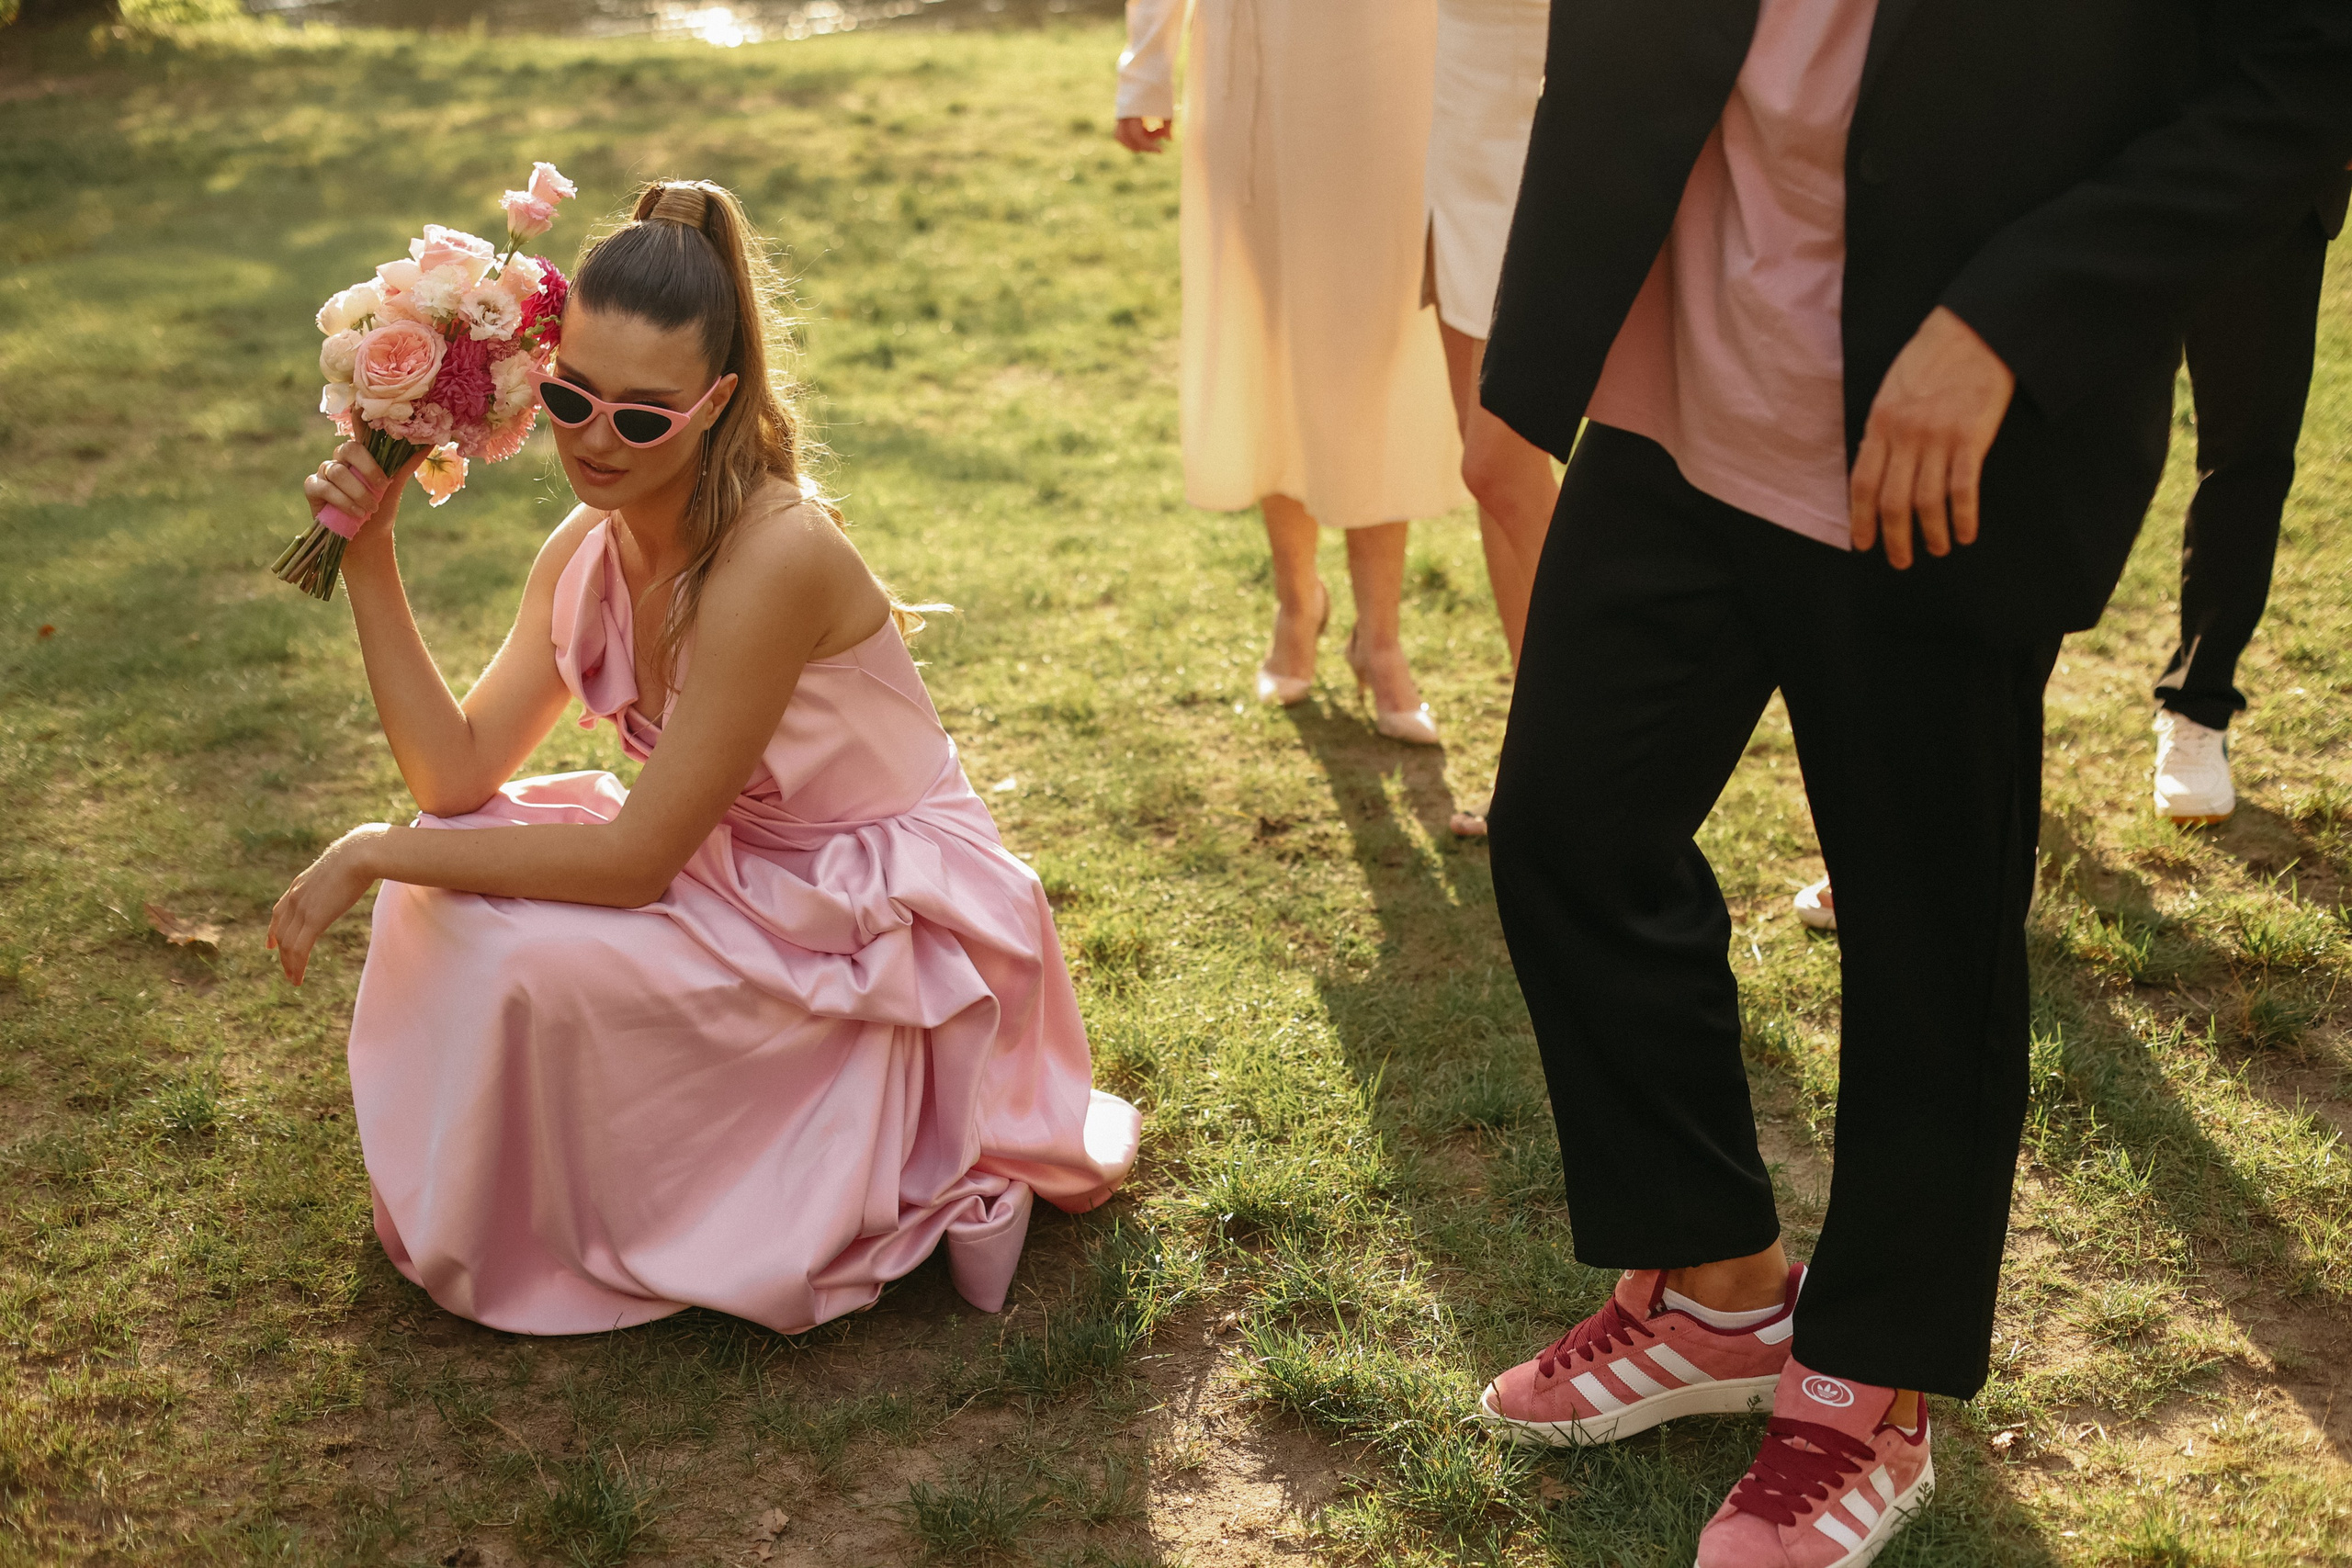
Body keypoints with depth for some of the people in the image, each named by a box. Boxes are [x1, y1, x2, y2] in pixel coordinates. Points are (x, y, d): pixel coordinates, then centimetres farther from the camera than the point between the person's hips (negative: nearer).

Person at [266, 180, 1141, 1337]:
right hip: (743, 883, 8)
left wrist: (374, 855, -19)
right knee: (449, 881, -6)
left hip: (874, 931, -8)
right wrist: (367, 559, -13)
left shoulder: (774, 558, -29)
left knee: (531, 951, -23)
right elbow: (458, 779, -7)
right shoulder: (590, 549, -4)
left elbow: (636, 857, -26)